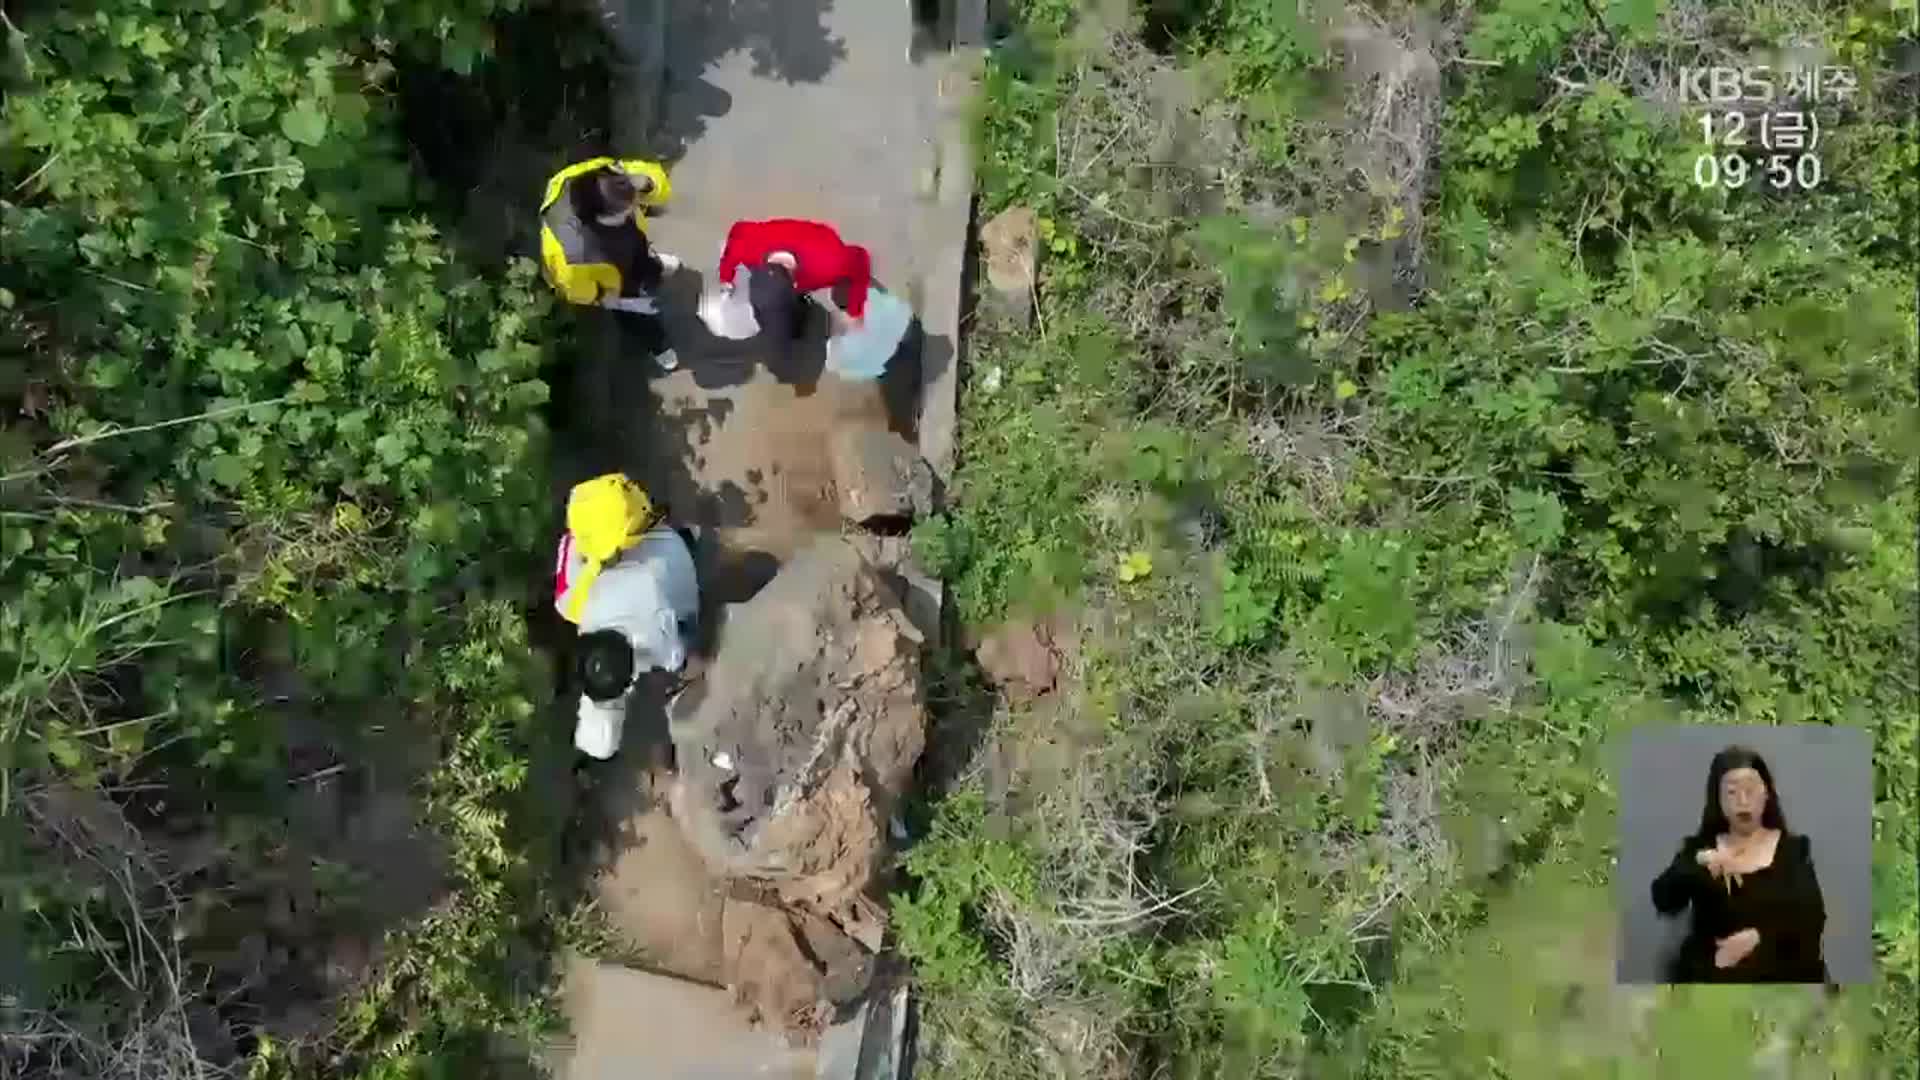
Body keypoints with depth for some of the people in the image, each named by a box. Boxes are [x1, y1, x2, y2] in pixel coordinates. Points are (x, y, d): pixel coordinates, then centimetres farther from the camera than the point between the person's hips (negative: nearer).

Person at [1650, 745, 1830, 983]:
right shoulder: (1699, 847, 9)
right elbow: (1663, 901, -5)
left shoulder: (1793, 849, 11)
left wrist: (1759, 937, -14)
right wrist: (1697, 865, -22)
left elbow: (1813, 919, 1)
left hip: (1778, 976, 0)